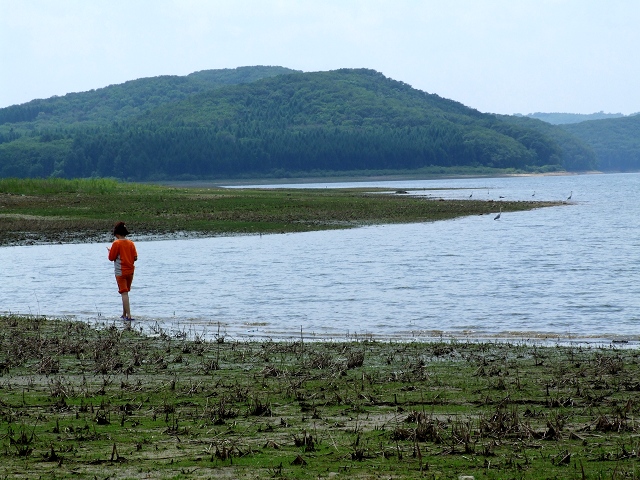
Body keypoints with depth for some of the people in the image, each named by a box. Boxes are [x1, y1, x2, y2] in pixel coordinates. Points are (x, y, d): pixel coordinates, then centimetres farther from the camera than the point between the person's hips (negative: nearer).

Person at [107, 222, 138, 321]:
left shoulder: (116, 243, -12)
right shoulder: (131, 243, 3)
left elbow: (111, 258, -10)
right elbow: (135, 257, 1)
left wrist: (110, 251, 10)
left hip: (120, 272, -5)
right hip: (130, 271, 5)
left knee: (124, 293, -7)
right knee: (126, 292, 17)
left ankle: (128, 315, -15)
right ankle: (124, 314, 23)